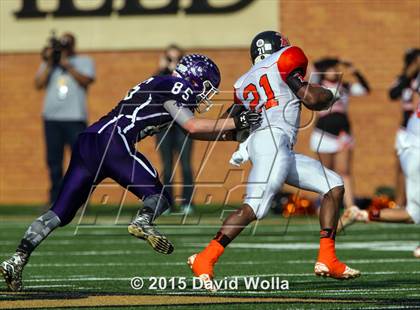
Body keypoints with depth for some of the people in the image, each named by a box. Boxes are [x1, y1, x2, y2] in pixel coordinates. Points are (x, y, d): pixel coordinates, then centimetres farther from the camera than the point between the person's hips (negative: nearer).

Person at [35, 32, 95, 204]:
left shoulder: (84, 61, 10)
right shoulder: (49, 63, 18)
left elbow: (86, 80, -7)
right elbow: (39, 84, 5)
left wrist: (67, 65, -9)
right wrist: (49, 64, -1)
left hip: (75, 118, -3)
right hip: (51, 117, 3)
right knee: (53, 161, 3)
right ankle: (55, 201, 8)